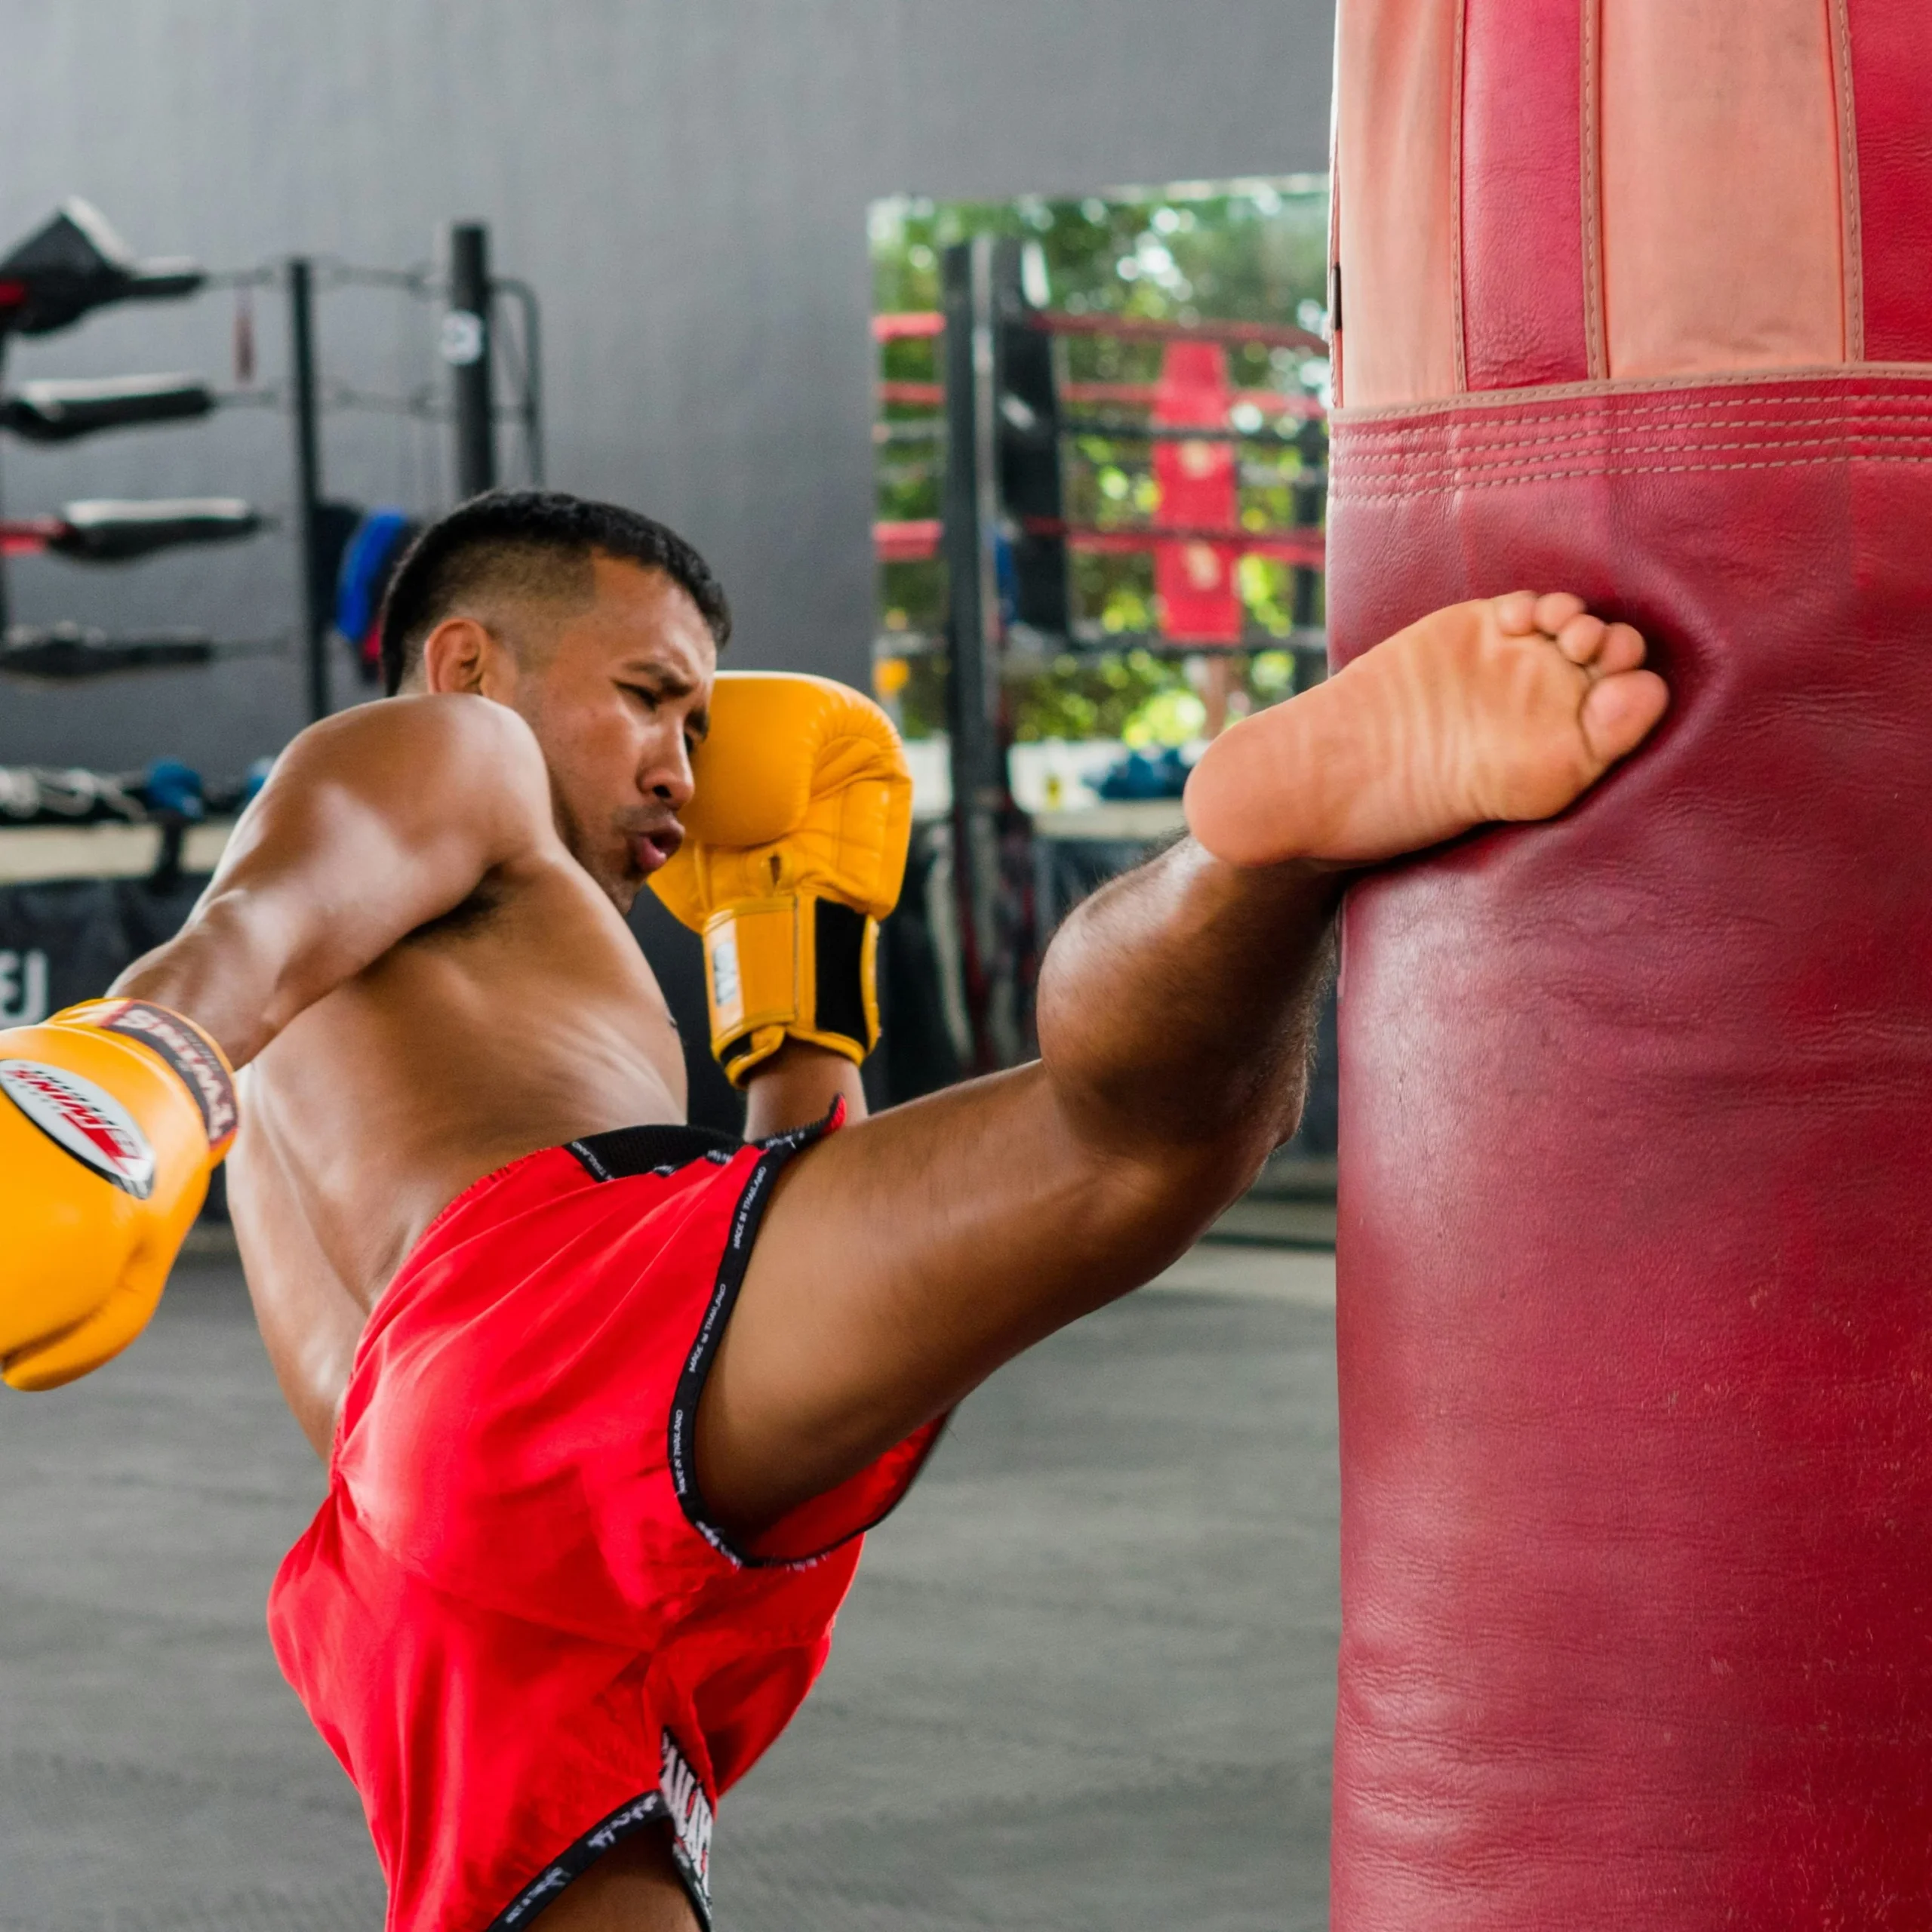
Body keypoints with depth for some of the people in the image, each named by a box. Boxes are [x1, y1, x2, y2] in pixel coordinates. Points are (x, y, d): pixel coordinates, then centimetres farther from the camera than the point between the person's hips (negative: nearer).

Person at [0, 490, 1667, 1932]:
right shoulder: (420, 755, 25)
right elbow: (250, 934, -2)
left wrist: (808, 1020, 52)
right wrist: (143, 1063, -23)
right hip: (578, 1312, -8)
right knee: (1170, 1093, -25)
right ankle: (1334, 783, -56)